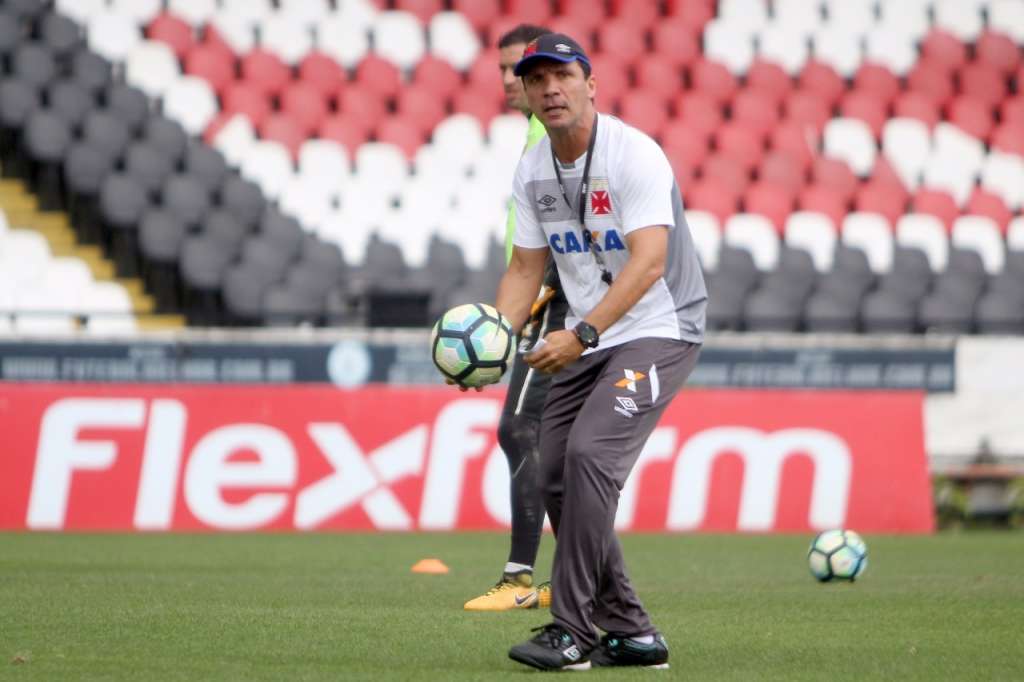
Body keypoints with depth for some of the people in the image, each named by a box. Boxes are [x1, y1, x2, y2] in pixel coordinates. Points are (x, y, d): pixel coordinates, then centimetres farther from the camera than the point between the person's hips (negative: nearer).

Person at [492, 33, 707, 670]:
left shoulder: (634, 153, -19)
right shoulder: (532, 170, 4)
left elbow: (648, 263, -28)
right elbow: (526, 267, 11)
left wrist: (581, 334, -37)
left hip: (659, 331, -8)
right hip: (584, 340, 8)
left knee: (590, 455, -24)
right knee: (558, 479, 4)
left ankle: (571, 631, -20)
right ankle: (631, 633, 16)